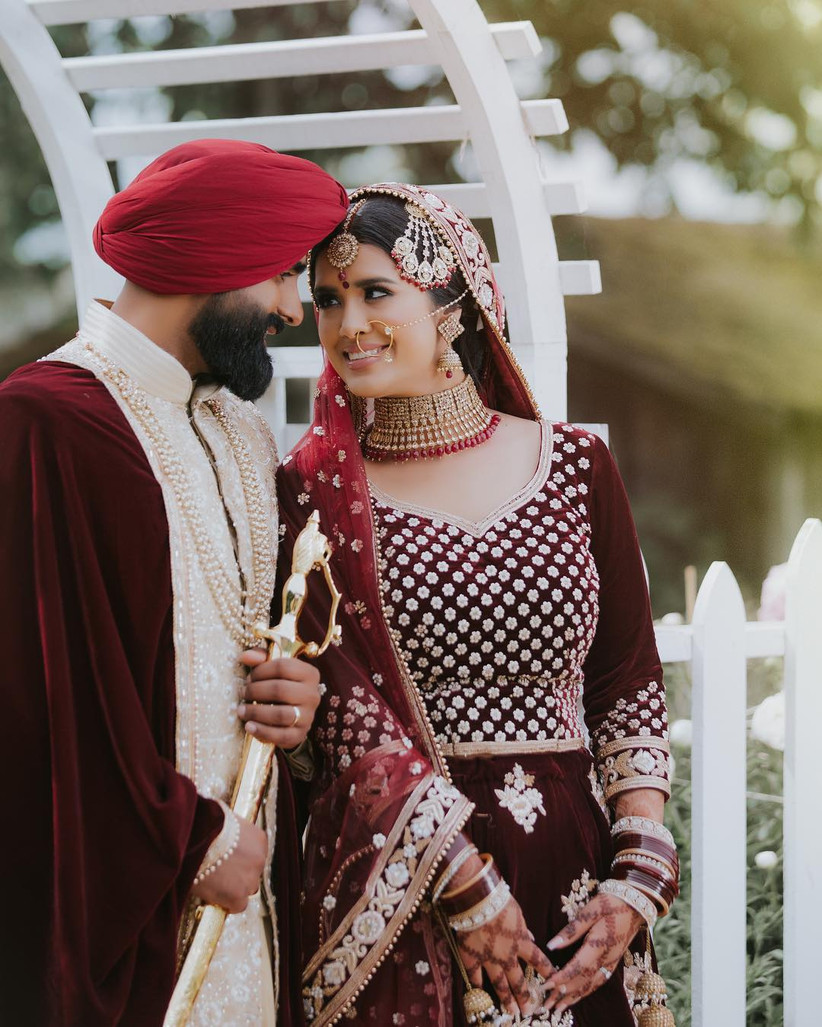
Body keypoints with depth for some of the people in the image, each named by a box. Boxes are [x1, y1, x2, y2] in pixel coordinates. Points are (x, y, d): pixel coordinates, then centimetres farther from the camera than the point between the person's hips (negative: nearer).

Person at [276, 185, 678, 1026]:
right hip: (390, 886, -2)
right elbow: (353, 725, -9)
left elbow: (630, 690, 5)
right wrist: (463, 884, -16)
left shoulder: (575, 466, 4)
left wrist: (639, 877, -5)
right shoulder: (310, 492, -3)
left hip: (571, 868, 2)